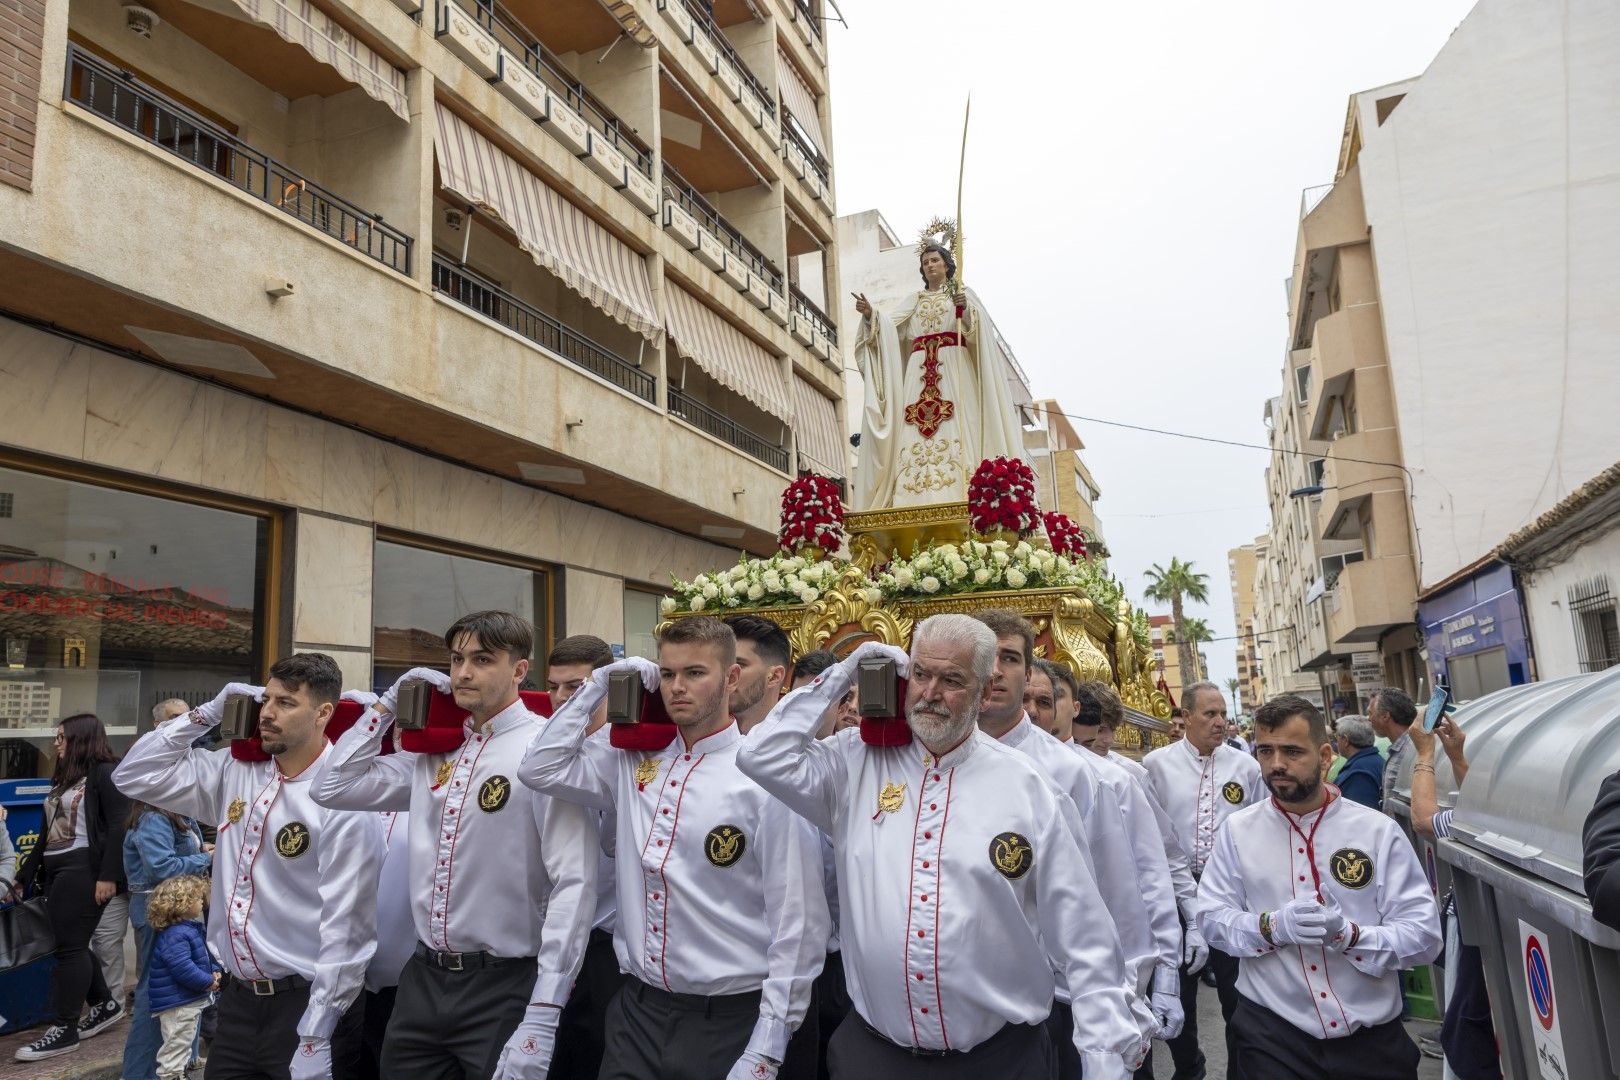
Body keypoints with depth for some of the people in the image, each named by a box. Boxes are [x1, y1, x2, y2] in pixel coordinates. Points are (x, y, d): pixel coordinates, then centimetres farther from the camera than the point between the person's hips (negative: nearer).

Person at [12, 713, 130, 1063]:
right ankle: (104, 1005, 25)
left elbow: (118, 827, -15)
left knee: (70, 945, -5)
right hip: (56, 872, 9)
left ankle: (65, 1029, 2)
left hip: (83, 870, -9)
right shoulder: (64, 778, 20)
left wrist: (108, 875, -21)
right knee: (70, 944, 11)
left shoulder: (105, 773, -7)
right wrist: (24, 876, 24)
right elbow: (46, 833, 24)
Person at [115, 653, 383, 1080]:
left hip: (305, 1003, -6)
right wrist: (207, 714, -1)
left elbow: (343, 931, -19)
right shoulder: (235, 773, 4)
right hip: (235, 999, 6)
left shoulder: (343, 801, -18)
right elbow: (135, 776, 10)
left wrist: (315, 1041, -19)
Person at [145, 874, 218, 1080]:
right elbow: (183, 968, -30)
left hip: (190, 1000, 11)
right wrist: (208, 982, -20)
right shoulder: (174, 936, -24)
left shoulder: (191, 928, 11)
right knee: (176, 1044, -3)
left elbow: (204, 955, 20)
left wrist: (215, 971, 4)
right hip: (176, 1003, -11)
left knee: (185, 1043, 23)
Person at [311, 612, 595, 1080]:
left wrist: (541, 1021, -22)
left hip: (503, 987, -6)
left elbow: (573, 886, -19)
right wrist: (391, 702, 5)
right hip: (422, 977, 6)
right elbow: (333, 788, 14)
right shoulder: (433, 749, 7)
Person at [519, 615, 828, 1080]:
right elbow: (541, 769, 8)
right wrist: (598, 687, 0)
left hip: (728, 1022, -4)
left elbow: (798, 924, -13)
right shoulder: (633, 762, 4)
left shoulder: (765, 777, -14)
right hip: (636, 1010, 5)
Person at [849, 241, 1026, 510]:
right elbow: (890, 326, 10)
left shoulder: (962, 293, 18)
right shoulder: (915, 301, 25)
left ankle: (958, 497, -24)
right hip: (919, 373, 3)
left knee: (955, 434, -17)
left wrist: (966, 310, -18)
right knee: (914, 437, -12)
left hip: (954, 372, -3)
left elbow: (979, 329, 2)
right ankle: (919, 500, -19)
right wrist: (870, 314, -8)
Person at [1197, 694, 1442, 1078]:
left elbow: (1424, 935, -6)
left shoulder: (1379, 831, -4)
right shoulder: (1238, 829, -1)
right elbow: (1212, 918, -2)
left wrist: (1351, 934, -23)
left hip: (1372, 1038, 1)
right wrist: (1272, 926, -20)